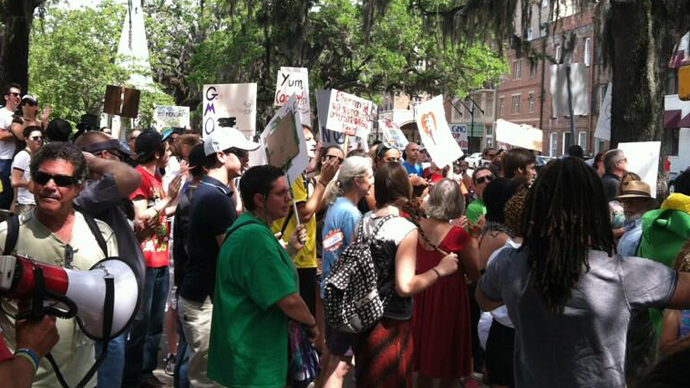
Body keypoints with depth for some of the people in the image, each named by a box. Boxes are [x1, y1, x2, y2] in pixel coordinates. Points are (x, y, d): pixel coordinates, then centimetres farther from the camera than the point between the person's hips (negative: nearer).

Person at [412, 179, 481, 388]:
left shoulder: (418, 227, -5)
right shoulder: (458, 235, -19)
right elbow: (475, 274, -9)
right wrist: (474, 237, -4)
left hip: (422, 297, 5)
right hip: (449, 298, -5)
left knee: (424, 360, 21)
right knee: (449, 367, 12)